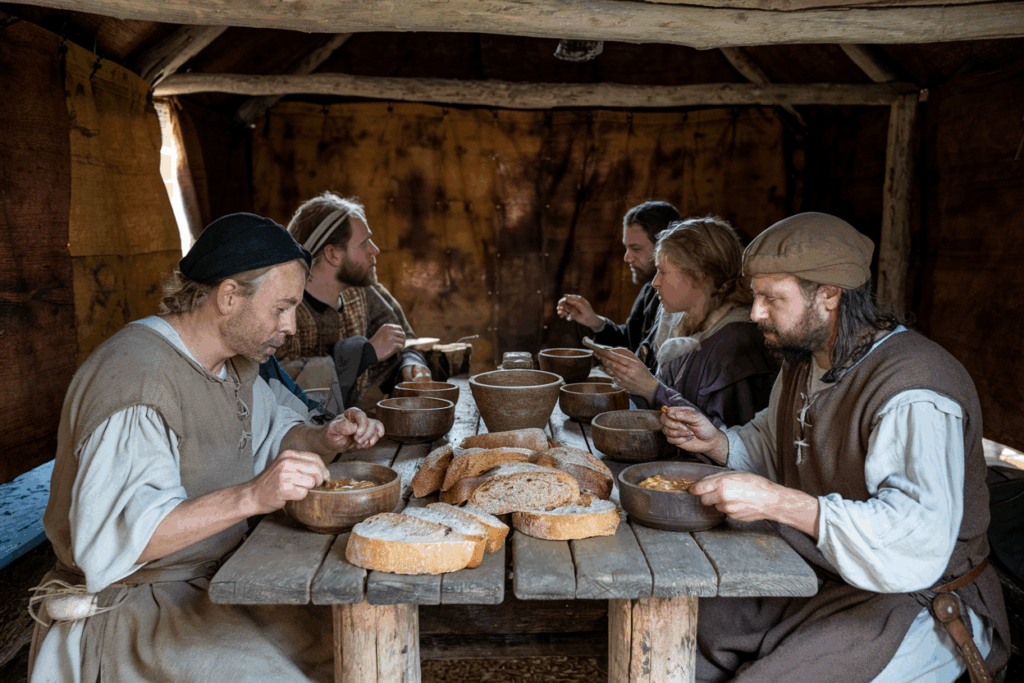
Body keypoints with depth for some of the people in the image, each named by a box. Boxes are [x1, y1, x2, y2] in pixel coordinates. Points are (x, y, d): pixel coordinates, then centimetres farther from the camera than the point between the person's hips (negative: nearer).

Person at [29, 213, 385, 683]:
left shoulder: (235, 359, 4)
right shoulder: (137, 378, -25)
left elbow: (273, 434, 20)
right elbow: (111, 541, -31)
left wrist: (324, 441, -2)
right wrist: (253, 496, -39)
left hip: (218, 574, 8)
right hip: (129, 605, -8)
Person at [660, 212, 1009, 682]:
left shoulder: (914, 394, -26)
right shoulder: (805, 360, 4)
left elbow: (920, 541, -36)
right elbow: (771, 450, 19)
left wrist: (776, 502, -40)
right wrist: (716, 443, -2)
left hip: (917, 603, -7)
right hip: (812, 574, 8)